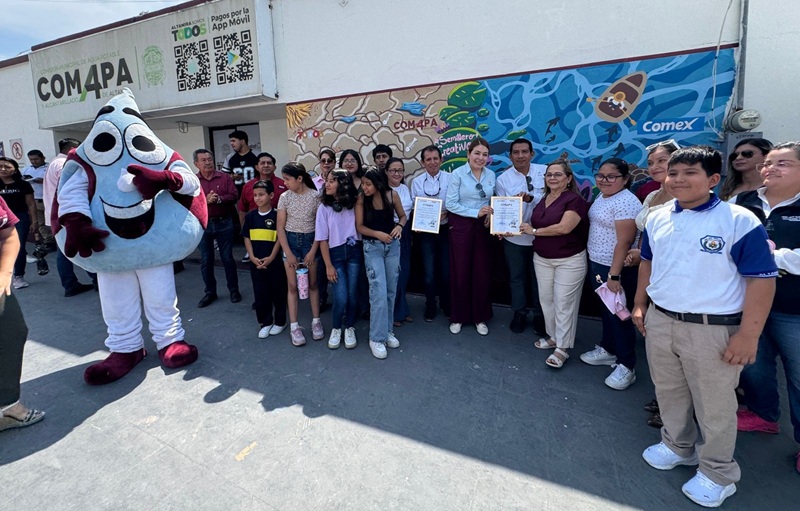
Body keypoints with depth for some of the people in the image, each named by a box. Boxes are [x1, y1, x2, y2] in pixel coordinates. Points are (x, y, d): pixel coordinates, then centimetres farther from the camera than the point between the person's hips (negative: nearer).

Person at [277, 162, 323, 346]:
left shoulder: (316, 196, -7)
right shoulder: (285, 197, -3)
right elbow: (280, 227, -2)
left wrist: (313, 251, -9)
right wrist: (288, 253, -7)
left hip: (310, 240, -1)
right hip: (290, 241, 1)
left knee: (312, 283, 8)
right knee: (293, 285, 3)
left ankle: (316, 321, 20)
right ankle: (294, 326, 10)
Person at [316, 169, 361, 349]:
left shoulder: (354, 204, 1)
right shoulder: (324, 207, -2)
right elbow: (322, 239, -3)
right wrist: (328, 265, -6)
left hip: (354, 252, 1)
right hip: (335, 253, -1)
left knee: (352, 294, 3)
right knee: (341, 297, -7)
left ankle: (349, 329, 26)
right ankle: (336, 329, 20)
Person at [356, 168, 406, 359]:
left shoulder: (392, 195, -6)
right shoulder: (361, 199, -9)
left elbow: (403, 216, 7)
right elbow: (359, 226, -6)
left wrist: (399, 226, -14)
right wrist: (378, 234, -20)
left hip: (393, 245, 3)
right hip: (372, 247, -3)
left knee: (391, 290, 10)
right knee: (379, 292, -9)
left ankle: (387, 330, 26)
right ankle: (377, 338, 3)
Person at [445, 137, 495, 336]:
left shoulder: (491, 175, 5)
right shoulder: (458, 173, -8)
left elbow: (492, 201, 11)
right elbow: (450, 204, -13)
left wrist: (490, 214, -10)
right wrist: (476, 212, -18)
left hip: (482, 226, 4)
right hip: (461, 225, -3)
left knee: (482, 272, 5)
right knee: (460, 272, 4)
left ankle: (480, 317, 22)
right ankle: (458, 317, 20)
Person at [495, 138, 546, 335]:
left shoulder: (545, 171, -5)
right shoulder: (503, 179, -4)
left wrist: (531, 198, -22)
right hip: (514, 237, 0)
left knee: (539, 277, 15)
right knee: (517, 277, 15)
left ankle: (539, 315, 33)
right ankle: (519, 313, 34)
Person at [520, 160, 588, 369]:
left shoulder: (574, 199, -13)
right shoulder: (543, 199, 10)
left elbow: (564, 227, -24)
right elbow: (535, 224, 17)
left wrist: (534, 231, -15)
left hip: (569, 261, -7)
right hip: (542, 259, 7)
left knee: (564, 303, -1)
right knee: (546, 299, 14)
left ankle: (563, 348, 9)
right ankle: (553, 336, 31)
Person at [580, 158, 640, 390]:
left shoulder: (626, 202, -19)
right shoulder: (601, 197, 10)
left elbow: (624, 242, -23)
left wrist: (614, 275, -25)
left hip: (615, 269, -9)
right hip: (596, 265, 9)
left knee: (619, 315, 0)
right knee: (606, 310, 20)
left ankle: (626, 366, 13)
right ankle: (608, 349, 36)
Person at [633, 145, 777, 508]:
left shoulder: (739, 221, -13)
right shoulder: (657, 219, 5)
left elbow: (762, 278, -12)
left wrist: (749, 334, -15)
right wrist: (640, 304, 15)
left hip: (713, 329, -5)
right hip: (659, 321, 6)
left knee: (714, 404, 11)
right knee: (668, 392, 20)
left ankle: (718, 472, 33)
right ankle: (678, 446, 43)